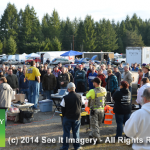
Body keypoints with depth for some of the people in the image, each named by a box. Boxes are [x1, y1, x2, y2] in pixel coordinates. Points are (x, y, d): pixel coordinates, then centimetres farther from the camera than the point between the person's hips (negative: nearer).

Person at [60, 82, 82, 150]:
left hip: (67, 117, -2)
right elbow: (80, 106, 6)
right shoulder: (79, 96, -5)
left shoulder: (65, 98, -14)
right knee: (76, 132, 13)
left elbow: (63, 108, -6)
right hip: (77, 117, 3)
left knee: (66, 132, 8)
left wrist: (64, 116, 10)